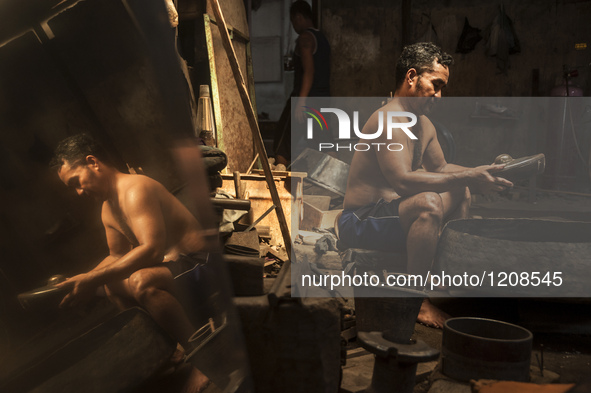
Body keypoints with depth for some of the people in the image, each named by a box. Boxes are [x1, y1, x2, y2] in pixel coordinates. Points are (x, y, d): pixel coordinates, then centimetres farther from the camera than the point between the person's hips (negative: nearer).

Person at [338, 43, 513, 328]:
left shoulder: (424, 125, 12)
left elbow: (440, 168, 23)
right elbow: (402, 180, -34)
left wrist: (482, 172, 5)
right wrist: (467, 177, -33)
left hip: (387, 212, 11)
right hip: (359, 223, -11)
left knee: (460, 193, 18)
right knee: (428, 202, -35)